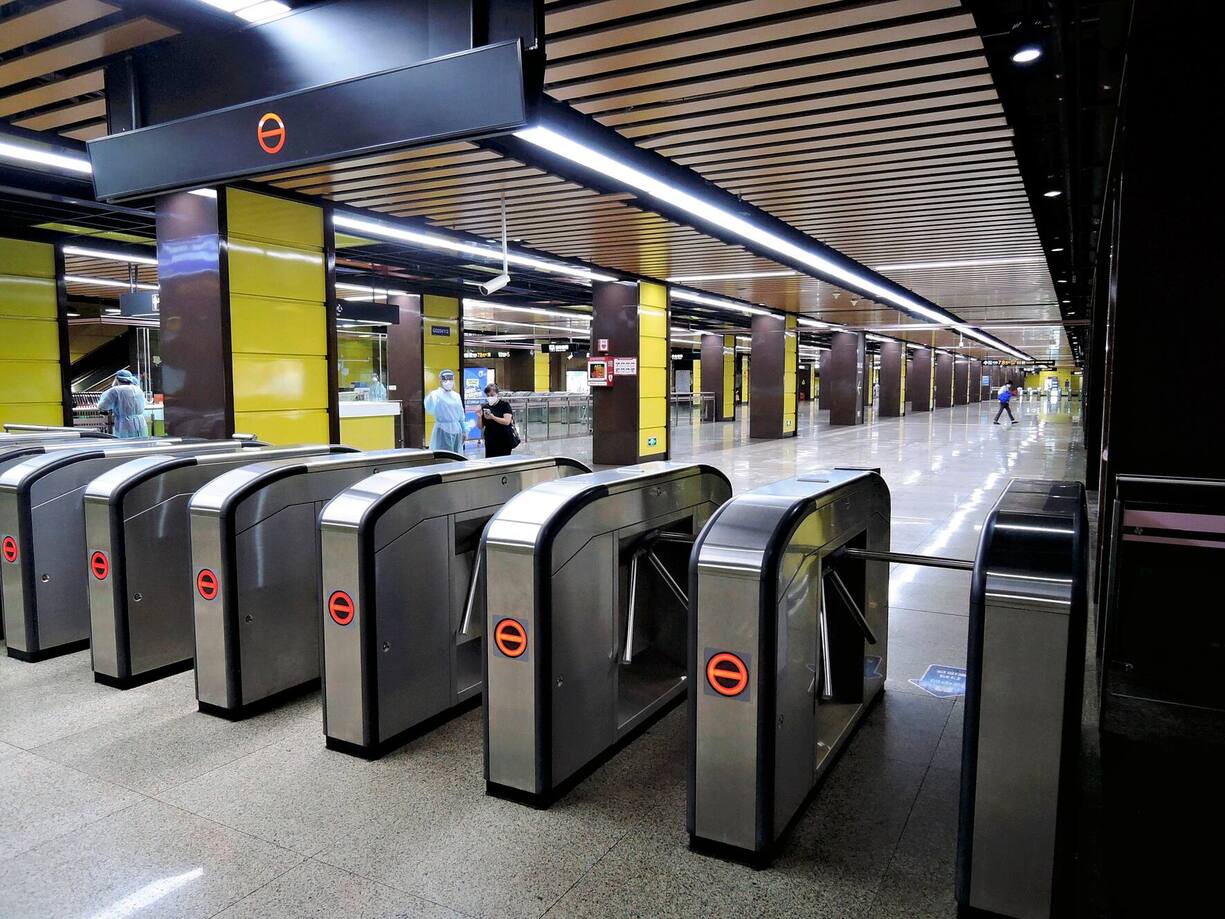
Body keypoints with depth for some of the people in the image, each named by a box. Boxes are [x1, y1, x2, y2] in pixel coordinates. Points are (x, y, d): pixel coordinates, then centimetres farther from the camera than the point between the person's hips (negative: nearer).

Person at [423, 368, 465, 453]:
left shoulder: (456, 395, 11)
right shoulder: (436, 394, -6)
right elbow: (430, 409, -25)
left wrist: (463, 431, 19)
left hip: (456, 430, 6)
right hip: (442, 430, -6)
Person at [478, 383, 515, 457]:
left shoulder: (504, 405, -2)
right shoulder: (484, 407, 8)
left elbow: (507, 421, -14)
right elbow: (480, 426, 8)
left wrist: (493, 417, -23)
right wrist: (479, 417, -11)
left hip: (504, 441, -3)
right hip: (490, 442, 3)